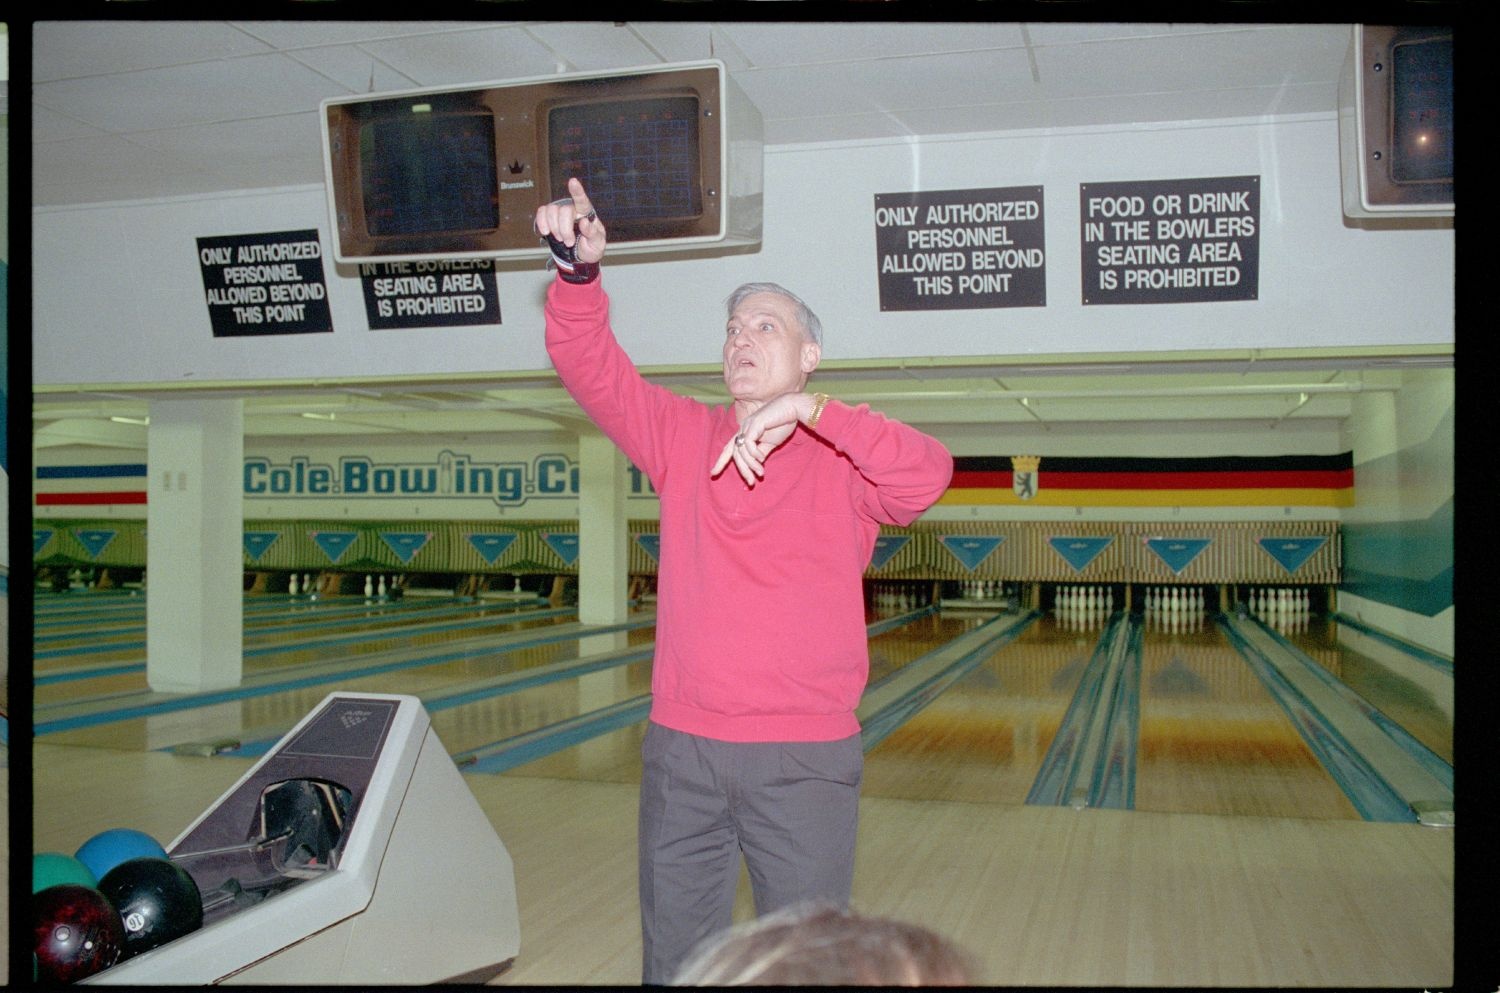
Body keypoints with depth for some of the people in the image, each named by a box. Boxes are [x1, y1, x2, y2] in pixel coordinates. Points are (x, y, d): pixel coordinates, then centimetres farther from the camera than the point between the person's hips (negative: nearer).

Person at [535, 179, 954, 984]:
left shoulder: (846, 460, -2)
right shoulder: (685, 437, 6)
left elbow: (929, 473, -22)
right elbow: (590, 367, -3)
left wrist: (808, 409, -31)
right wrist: (578, 272, -21)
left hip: (804, 758, -2)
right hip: (680, 746, 3)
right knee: (674, 958, 16)